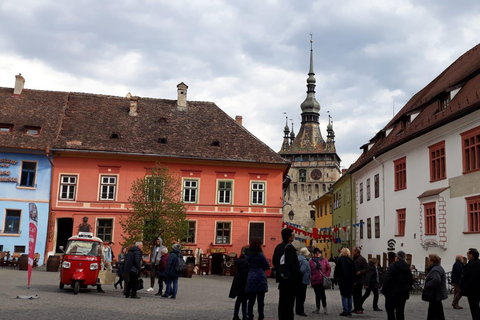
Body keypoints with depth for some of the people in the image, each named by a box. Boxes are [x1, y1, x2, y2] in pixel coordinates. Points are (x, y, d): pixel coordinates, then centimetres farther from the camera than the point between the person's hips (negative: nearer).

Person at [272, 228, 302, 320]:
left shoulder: (278, 247, 11)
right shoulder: (289, 247, -16)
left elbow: (274, 261, 18)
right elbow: (290, 263, -24)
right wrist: (299, 274, -15)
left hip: (282, 277, 9)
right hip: (290, 278, -9)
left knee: (282, 300, 15)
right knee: (289, 302, -5)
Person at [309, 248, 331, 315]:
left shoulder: (324, 260, 4)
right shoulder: (311, 261, 6)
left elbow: (329, 268, 8)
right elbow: (309, 271, 8)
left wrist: (327, 275, -3)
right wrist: (311, 278, -3)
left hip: (323, 280, -2)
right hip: (315, 281, 2)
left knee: (322, 293, -13)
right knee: (317, 294, 10)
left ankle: (324, 308, -9)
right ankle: (318, 308, 20)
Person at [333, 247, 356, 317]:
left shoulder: (339, 260, -6)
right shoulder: (351, 261, 7)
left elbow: (336, 270, -8)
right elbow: (354, 271, 10)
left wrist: (335, 279, -2)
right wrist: (353, 280, 16)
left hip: (342, 280, -5)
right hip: (350, 280, 5)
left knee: (344, 295, -3)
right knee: (349, 295, 11)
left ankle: (345, 310, -8)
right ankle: (349, 311, 12)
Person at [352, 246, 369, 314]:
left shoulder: (362, 259, -10)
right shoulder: (353, 258, 12)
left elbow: (367, 268, -13)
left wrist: (360, 272, -25)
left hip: (359, 280, -7)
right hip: (353, 279, 7)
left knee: (358, 294, -3)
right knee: (354, 294, 10)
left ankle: (360, 309, 3)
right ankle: (356, 308, 18)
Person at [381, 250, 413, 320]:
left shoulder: (392, 266, -13)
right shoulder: (407, 267, 9)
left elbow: (386, 280, -17)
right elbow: (411, 281, 16)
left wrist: (384, 290, -9)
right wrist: (407, 290, 22)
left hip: (392, 293, -6)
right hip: (403, 293, 6)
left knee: (390, 311, 1)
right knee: (400, 312, 11)